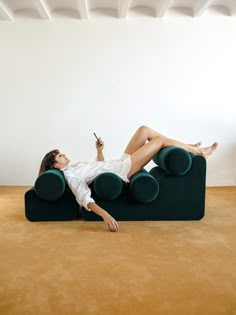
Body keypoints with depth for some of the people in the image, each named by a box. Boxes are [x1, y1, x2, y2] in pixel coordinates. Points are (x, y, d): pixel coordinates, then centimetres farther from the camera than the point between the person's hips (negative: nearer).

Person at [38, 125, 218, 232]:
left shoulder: (73, 167, 13)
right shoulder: (70, 175, -15)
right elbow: (85, 199, -30)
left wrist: (99, 149, 9)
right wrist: (105, 214, -44)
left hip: (122, 163, 9)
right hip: (123, 171, -9)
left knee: (144, 130, 8)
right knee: (159, 139, -7)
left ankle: (188, 147, 17)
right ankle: (200, 152, 13)